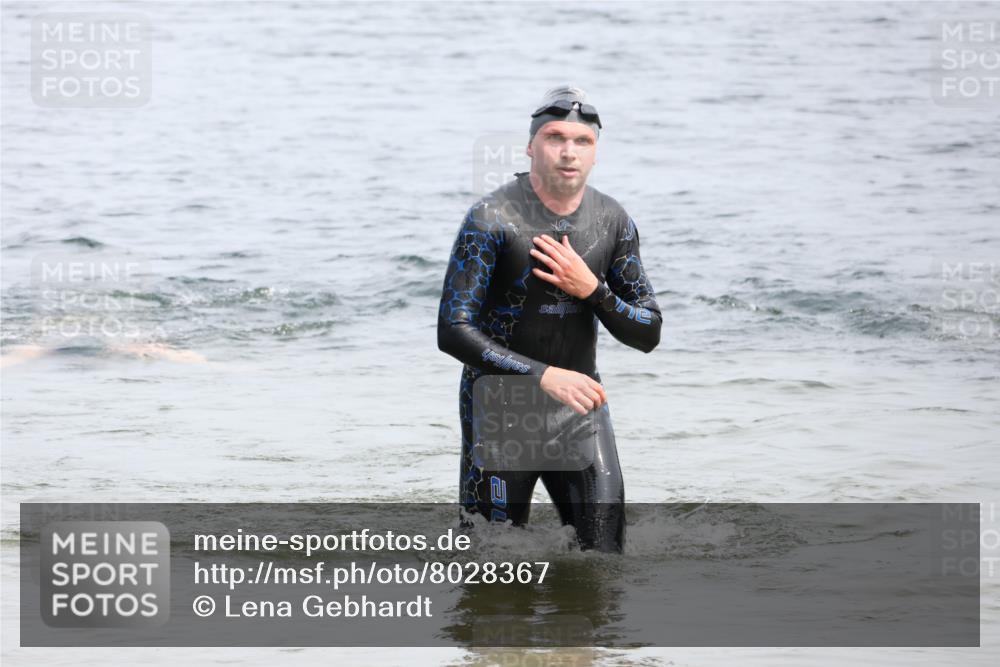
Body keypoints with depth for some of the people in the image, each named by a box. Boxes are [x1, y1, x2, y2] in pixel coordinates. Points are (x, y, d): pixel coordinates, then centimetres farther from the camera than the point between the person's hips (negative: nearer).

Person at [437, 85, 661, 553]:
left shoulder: (612, 221, 1)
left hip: (580, 402, 4)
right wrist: (544, 376, -26)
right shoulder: (493, 218, -15)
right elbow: (452, 332, -19)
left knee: (603, 556, -4)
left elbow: (647, 334, 5)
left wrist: (590, 289, -15)